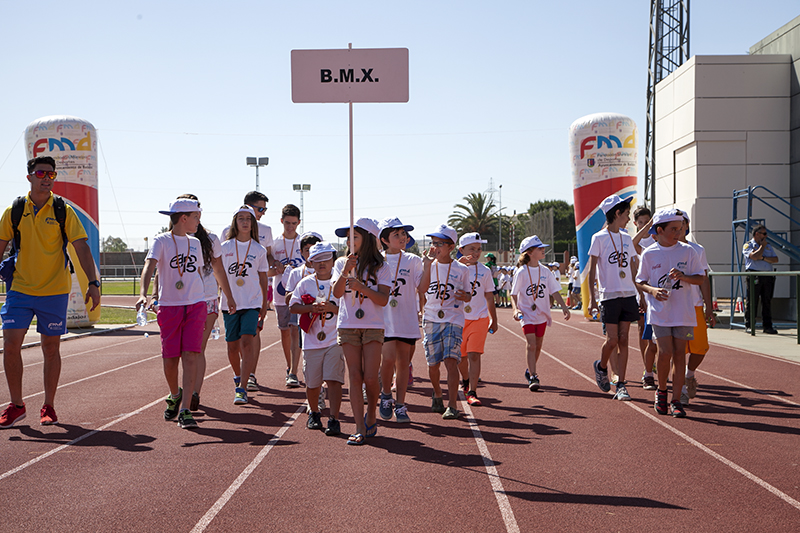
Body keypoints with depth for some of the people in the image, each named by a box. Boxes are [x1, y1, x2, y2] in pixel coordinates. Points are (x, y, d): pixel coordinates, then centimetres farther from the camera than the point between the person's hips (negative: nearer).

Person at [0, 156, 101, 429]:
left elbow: (81, 248, -5)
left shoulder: (63, 211, -2)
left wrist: (93, 283, -13)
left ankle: (49, 406, 18)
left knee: (51, 348, 5)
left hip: (54, 291, -1)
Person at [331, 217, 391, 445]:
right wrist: (345, 271, -23)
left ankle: (371, 415, 21)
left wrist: (361, 287, -21)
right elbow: (336, 293, -7)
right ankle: (360, 428, -1)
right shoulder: (341, 263, 6)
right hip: (347, 326, 1)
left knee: (370, 378, -7)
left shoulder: (380, 267, 1)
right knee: (355, 377, -2)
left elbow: (383, 299, -8)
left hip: (373, 327, -1)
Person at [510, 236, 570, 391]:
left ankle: (530, 371, 33)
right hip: (527, 314, -4)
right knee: (531, 345, -13)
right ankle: (533, 378, -12)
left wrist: (564, 306, -4)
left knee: (538, 345, 12)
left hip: (542, 314, 4)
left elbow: (554, 291, 6)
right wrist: (516, 309, -18)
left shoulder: (546, 271, 3)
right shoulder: (522, 272, -8)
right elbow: (513, 294, -4)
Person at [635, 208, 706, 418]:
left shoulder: (687, 251, 3)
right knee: (665, 351, -12)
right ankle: (661, 390, 15)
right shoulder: (648, 254, 1)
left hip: (683, 311, 1)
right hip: (659, 311, -1)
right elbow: (640, 282, 7)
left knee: (680, 353, 1)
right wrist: (652, 290, -13)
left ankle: (676, 400, 7)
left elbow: (700, 278, 5)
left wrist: (682, 276, -14)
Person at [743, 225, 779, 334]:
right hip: (754, 275, -5)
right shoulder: (748, 245, 3)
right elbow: (754, 256, -15)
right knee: (752, 301, -4)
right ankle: (749, 325, 2)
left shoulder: (768, 246, 20)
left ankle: (767, 326, 8)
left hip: (767, 276, 5)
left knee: (767, 301, 4)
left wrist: (763, 258, -7)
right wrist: (762, 246, -2)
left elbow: (775, 259, 8)